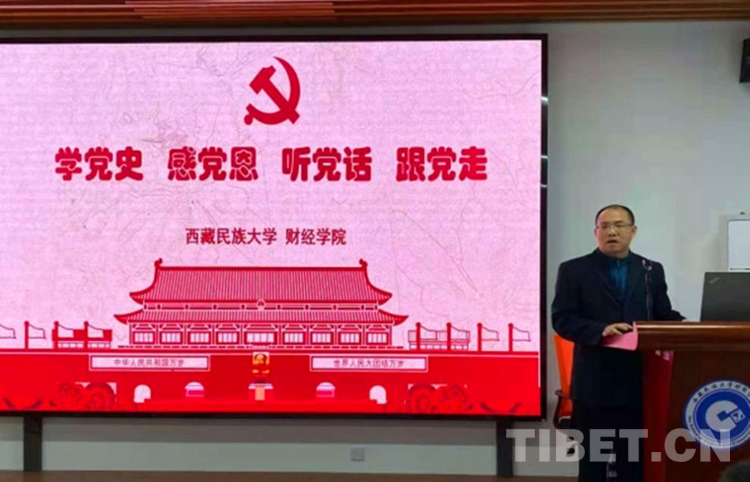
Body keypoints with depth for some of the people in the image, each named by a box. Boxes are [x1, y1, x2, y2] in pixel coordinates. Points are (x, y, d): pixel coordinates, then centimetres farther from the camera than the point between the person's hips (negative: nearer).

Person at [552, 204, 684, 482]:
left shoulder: (652, 271, 11)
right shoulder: (574, 270, 1)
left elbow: (663, 317, 10)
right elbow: (561, 319, -6)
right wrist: (600, 330, -21)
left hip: (639, 382, 3)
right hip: (594, 383, -2)